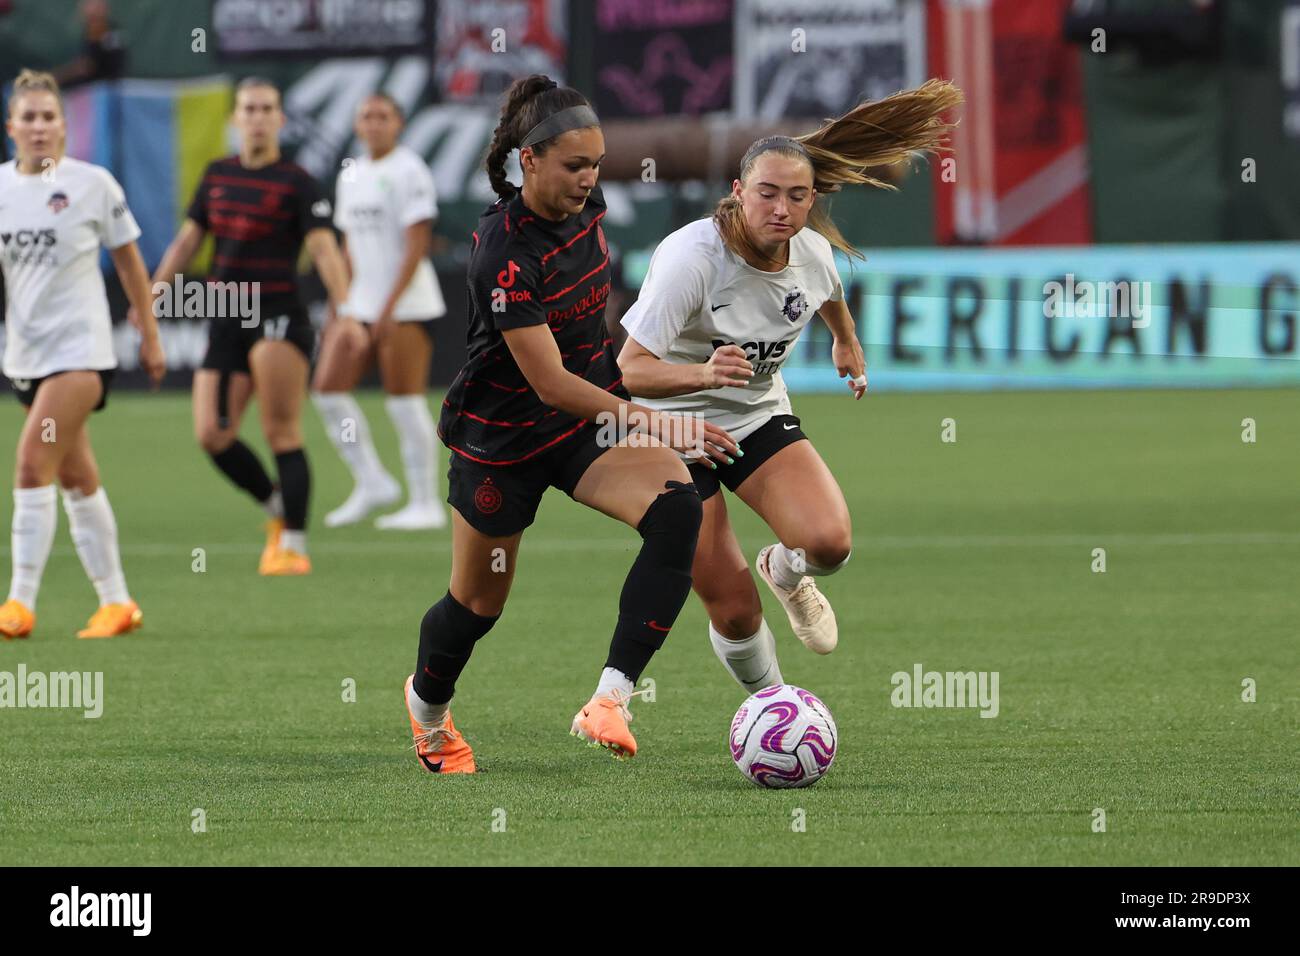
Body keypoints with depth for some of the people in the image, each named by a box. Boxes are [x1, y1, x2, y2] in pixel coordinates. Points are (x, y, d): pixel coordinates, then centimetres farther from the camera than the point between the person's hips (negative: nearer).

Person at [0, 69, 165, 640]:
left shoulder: (92, 184, -5)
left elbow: (127, 259, 5)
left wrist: (149, 334, 9)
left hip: (80, 348, -5)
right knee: (76, 479, 11)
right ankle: (116, 601, 20)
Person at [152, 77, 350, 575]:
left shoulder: (296, 182, -4)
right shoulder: (217, 175, 12)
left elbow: (323, 248, -13)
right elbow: (187, 240, 20)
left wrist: (343, 308, -26)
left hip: (278, 314, -5)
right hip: (225, 322, 5)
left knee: (281, 432, -14)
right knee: (212, 435, -3)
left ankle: (292, 544, -10)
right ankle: (280, 509, 19)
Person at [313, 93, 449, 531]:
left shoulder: (408, 172, -9)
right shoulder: (351, 176, 14)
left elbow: (416, 247, -15)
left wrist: (389, 308, -20)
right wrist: (339, 309, 15)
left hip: (407, 305, -8)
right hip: (362, 305, 8)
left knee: (405, 401, -7)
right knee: (327, 388, 1)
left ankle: (425, 503, 0)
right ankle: (371, 483, 11)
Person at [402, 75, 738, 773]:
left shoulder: (585, 206, -6)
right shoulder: (503, 252, -28)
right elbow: (551, 383, -31)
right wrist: (661, 426, -35)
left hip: (591, 414, 6)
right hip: (503, 437, -5)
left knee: (676, 509, -24)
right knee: (479, 603, 11)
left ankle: (610, 701, -28)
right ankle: (428, 706, 46)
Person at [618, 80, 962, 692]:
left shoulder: (813, 253, -10)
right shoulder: (691, 258, -27)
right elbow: (628, 370, -31)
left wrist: (847, 343, 38)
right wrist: (703, 374, -49)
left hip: (760, 418, 4)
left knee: (829, 543, -23)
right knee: (734, 613, -8)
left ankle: (786, 572, 15)